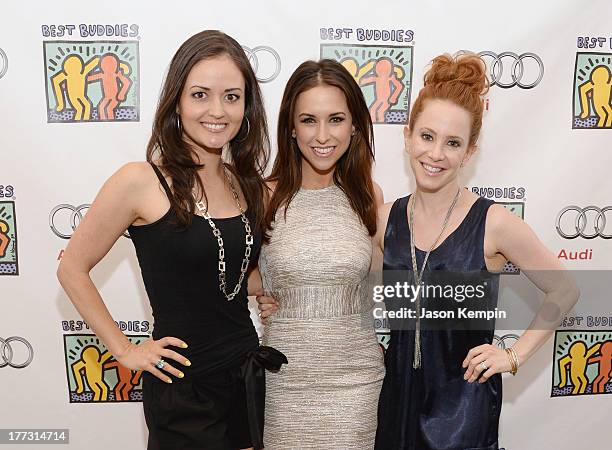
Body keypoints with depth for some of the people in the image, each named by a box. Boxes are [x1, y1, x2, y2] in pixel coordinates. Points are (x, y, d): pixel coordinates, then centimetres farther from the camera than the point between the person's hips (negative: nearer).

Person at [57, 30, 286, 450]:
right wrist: (125, 351, -7)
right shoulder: (140, 182, -15)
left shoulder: (246, 183, 1)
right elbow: (73, 269, -7)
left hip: (250, 376, 6)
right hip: (184, 388, -5)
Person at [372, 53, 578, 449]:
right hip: (398, 395, 4)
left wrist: (514, 356, -7)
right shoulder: (385, 218, -4)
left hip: (464, 402, -3)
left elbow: (564, 291, -3)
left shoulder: (494, 223, -15)